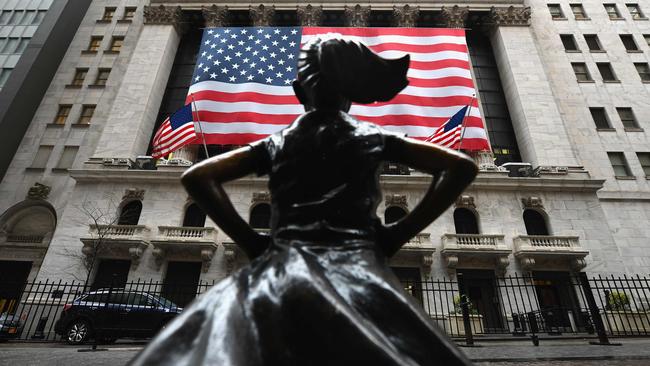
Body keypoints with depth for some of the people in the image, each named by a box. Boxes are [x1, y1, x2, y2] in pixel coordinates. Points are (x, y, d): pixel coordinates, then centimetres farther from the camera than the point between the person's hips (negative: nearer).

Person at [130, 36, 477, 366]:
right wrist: (398, 233, 6)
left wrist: (250, 240, 8)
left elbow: (196, 177, 10)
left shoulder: (275, 143, 15)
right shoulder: (374, 137, 14)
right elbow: (462, 166, 11)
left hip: (284, 263, 1)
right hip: (357, 264, 0)